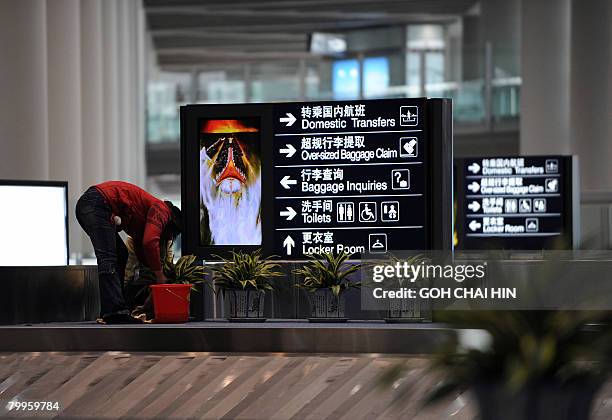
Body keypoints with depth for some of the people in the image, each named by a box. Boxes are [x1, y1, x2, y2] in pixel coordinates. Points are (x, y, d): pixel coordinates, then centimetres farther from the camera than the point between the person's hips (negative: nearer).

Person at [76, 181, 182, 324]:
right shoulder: (161, 210, 1)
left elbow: (141, 250, 33)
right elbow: (149, 242, -13)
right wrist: (160, 276, -4)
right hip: (97, 203, -10)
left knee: (120, 254, 14)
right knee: (108, 258, -17)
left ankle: (110, 310, 10)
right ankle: (115, 311, -26)